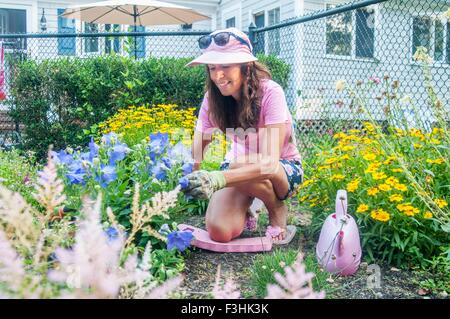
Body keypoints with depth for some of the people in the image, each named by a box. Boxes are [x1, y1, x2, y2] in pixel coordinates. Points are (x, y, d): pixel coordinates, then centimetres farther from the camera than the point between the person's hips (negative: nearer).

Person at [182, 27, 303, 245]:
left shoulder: (270, 93, -27)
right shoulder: (213, 98, -13)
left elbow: (270, 161, -38)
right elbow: (194, 157, -14)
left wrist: (218, 179, -53)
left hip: (284, 168, -2)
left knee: (239, 165, -37)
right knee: (219, 232, -23)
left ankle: (278, 209, -6)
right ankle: (244, 207, 11)